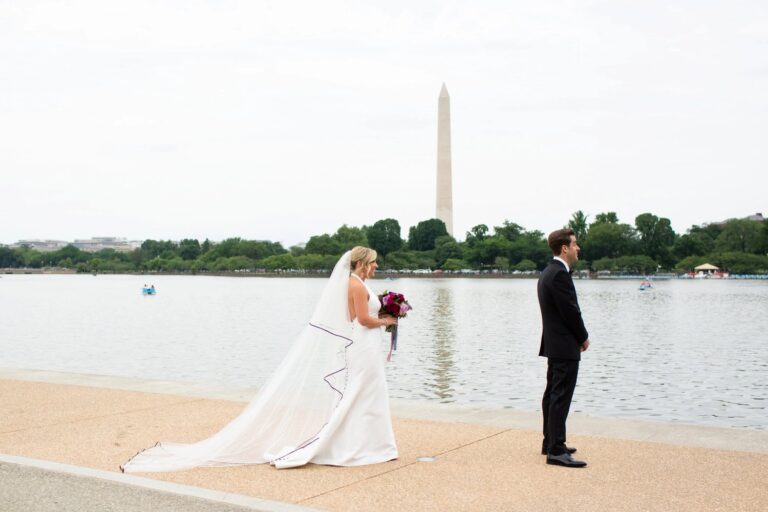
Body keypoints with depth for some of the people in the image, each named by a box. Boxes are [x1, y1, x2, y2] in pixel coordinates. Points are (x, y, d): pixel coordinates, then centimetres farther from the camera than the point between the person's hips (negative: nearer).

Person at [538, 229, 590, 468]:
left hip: (553, 344, 11)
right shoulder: (560, 274, -19)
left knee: (552, 395, 16)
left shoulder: (548, 273, 13)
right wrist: (584, 338, -5)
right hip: (565, 346, -11)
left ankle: (550, 442, 26)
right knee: (561, 397, -9)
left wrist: (578, 336, 10)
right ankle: (556, 451, -9)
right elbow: (571, 311, -19)